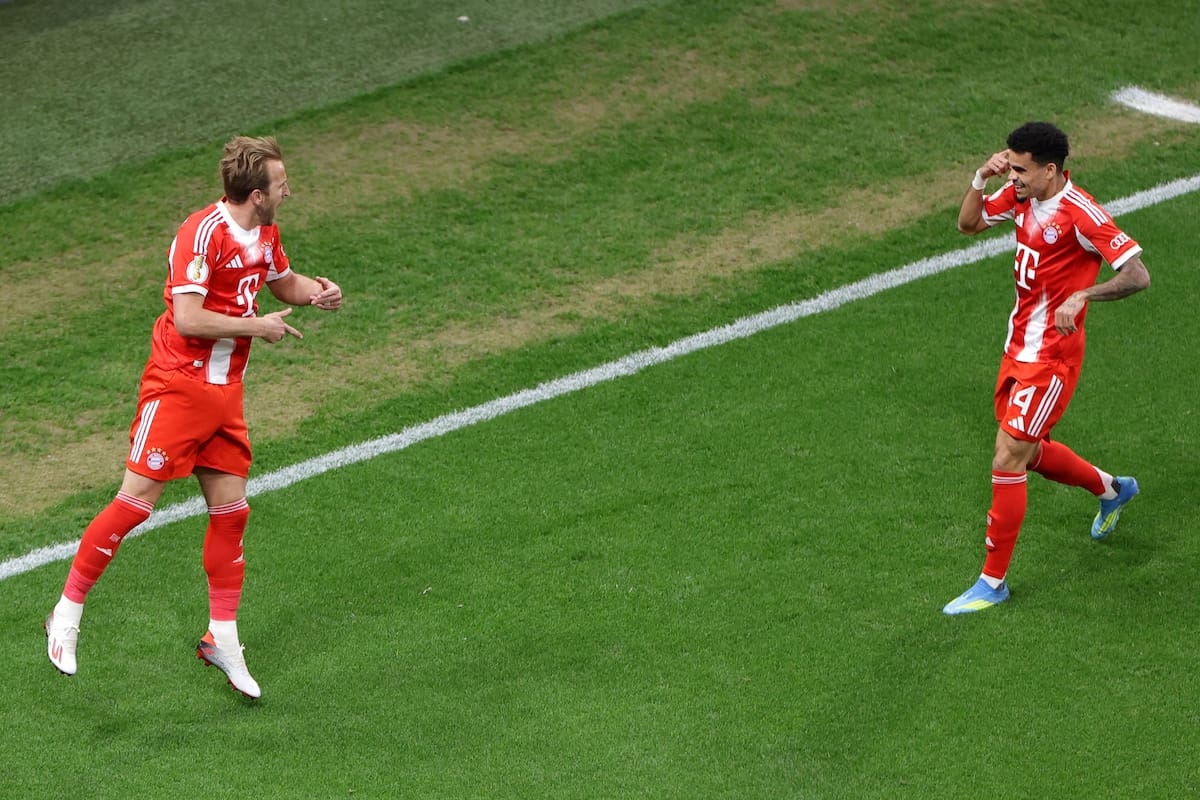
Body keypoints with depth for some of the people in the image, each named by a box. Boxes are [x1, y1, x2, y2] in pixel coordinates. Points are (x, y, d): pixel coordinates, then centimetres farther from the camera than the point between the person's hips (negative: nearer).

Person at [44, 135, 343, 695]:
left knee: (231, 511, 6)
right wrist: (257, 327, -16)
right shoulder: (203, 233, -18)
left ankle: (222, 640, 16)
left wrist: (317, 291, 7)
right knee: (135, 501, -7)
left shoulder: (264, 234, 8)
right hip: (179, 386, -8)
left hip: (225, 393, 8)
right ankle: (67, 614, 7)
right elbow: (187, 319, -25)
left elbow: (285, 282, 29)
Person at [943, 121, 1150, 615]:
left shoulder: (1081, 214, -22)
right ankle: (1111, 489, 50)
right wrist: (982, 178, -6)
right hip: (1018, 347, 9)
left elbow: (1138, 276, -24)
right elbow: (969, 224, 12)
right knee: (1032, 453, 22)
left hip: (1050, 359, -9)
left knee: (1008, 459, -10)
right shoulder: (1021, 194, 0)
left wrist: (1082, 296, -38)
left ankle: (993, 581, 0)